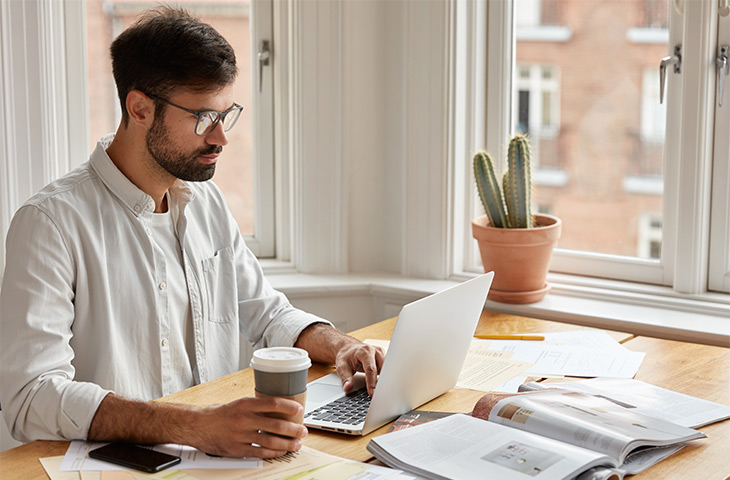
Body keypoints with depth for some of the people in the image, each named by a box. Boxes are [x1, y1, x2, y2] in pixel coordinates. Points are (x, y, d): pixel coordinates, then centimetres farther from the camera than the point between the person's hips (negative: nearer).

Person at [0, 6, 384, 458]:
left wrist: (340, 346, 2)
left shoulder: (207, 202, 12)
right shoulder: (53, 221, -13)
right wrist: (195, 426, -34)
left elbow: (267, 312, 23)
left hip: (219, 454, 6)